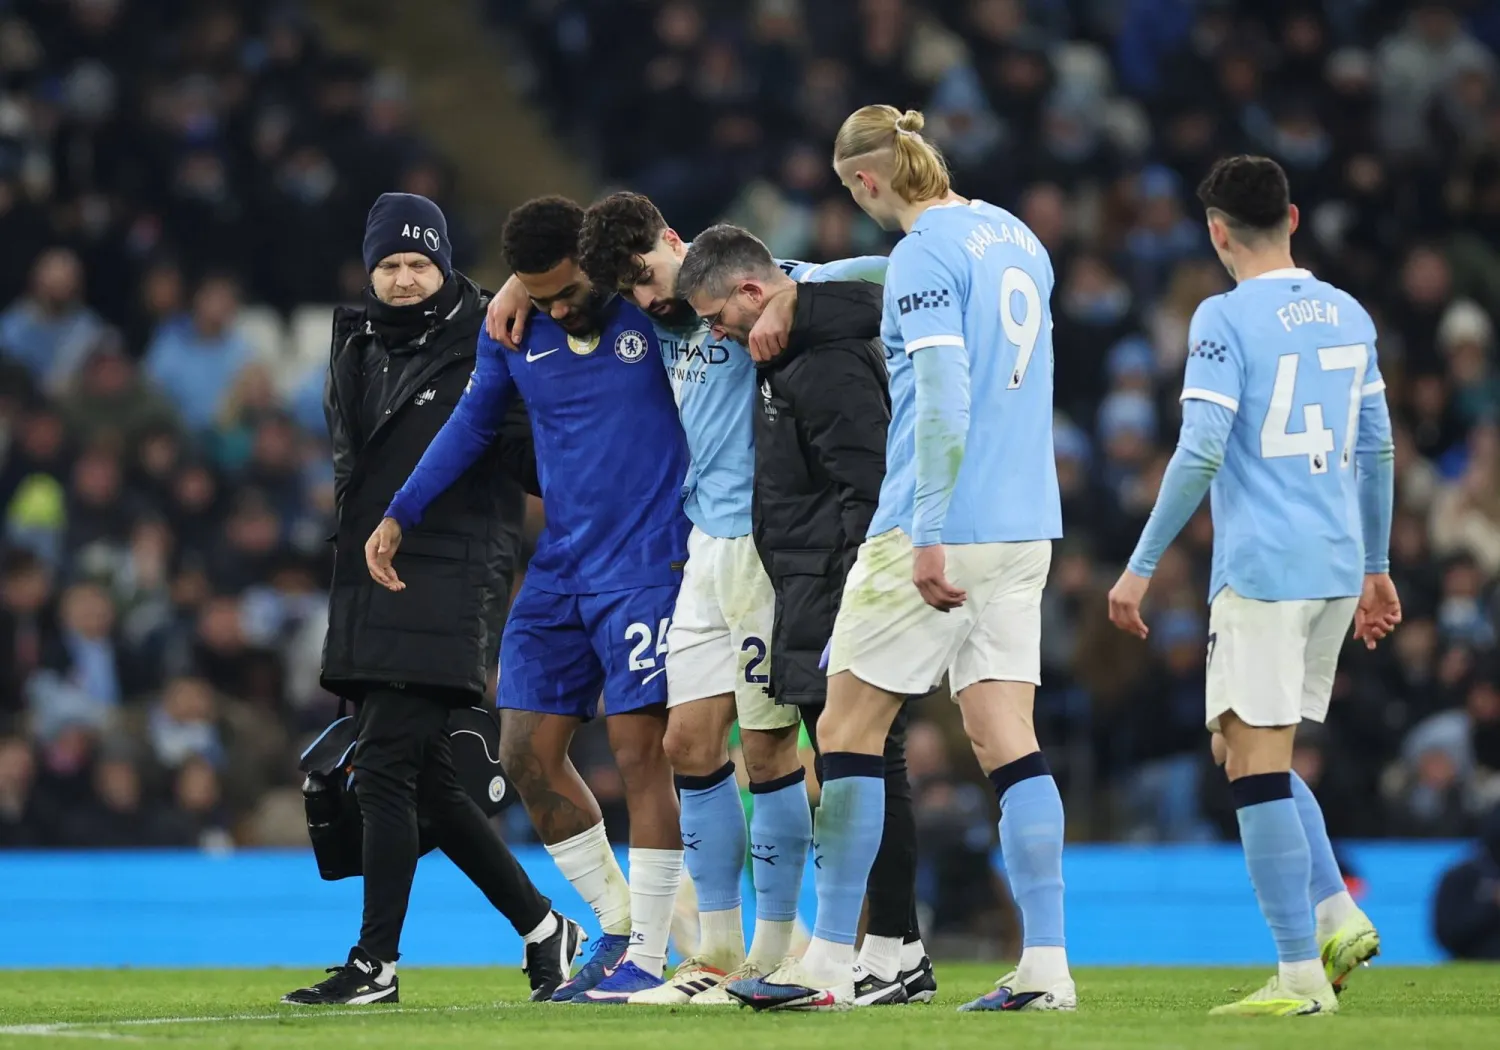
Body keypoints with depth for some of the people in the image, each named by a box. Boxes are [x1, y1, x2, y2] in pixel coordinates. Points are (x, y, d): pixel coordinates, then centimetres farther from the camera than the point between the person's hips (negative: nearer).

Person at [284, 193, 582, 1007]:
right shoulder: (358, 350, 16)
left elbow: (538, 466, -3)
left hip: (448, 586, -7)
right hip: (368, 586, 7)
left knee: (386, 767, -13)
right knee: (424, 781, 10)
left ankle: (376, 962, -10)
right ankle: (542, 927, 23)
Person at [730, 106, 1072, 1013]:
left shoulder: (925, 255, -12)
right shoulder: (1015, 237, 14)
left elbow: (944, 401, -19)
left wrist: (931, 537, -22)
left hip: (940, 527, -8)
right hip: (1024, 527, 8)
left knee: (849, 731, 1)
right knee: (1008, 739, 5)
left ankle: (830, 965, 2)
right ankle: (1047, 965, -3)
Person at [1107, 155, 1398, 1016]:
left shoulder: (1226, 319, -9)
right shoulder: (1348, 316, 12)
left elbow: (1199, 454, -15)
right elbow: (1378, 452, 18)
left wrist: (1141, 567, -10)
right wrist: (1376, 568, 27)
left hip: (1260, 570, -7)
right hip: (1337, 569, 7)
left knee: (1256, 763, -4)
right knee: (1264, 760, 19)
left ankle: (1301, 975, -8)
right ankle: (1337, 915, 3)